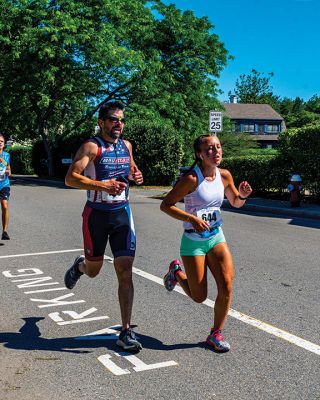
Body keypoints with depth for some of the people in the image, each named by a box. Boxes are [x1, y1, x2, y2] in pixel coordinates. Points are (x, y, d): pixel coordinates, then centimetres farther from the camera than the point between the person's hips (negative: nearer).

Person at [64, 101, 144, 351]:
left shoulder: (126, 146, 8)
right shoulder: (92, 147, -9)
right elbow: (70, 178, -18)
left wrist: (136, 176, 3)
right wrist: (103, 185, -29)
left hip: (122, 213, 4)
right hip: (97, 214, -3)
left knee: (125, 272, -5)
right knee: (93, 271, 12)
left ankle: (126, 332, 2)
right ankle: (79, 266, 52)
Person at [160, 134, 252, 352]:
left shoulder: (225, 175, -1)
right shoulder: (191, 179, -19)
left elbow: (235, 203, 15)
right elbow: (165, 205, -16)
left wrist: (242, 195, -8)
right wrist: (192, 218, -27)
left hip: (216, 237, 5)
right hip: (194, 241, -5)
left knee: (227, 285, -10)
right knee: (199, 297, 3)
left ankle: (216, 334, 10)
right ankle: (176, 271, 34)